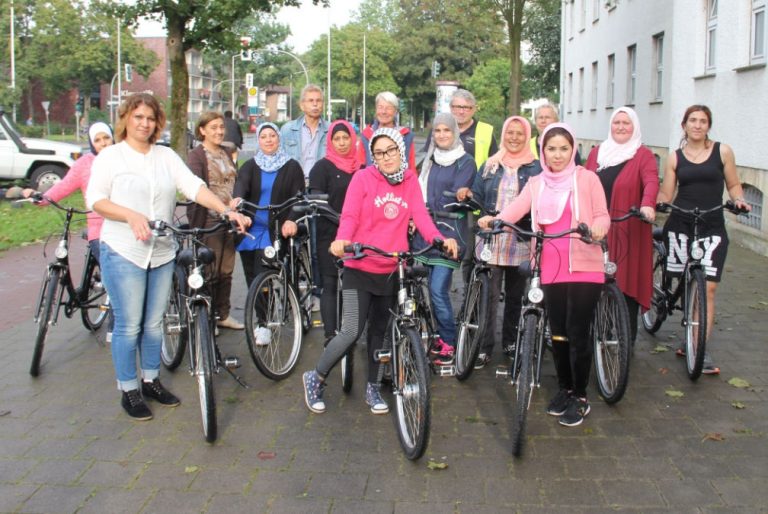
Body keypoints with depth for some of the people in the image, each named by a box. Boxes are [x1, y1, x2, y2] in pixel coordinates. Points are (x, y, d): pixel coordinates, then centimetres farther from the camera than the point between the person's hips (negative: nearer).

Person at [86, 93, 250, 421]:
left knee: (154, 322, 13)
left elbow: (194, 187, -2)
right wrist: (131, 216, -25)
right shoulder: (110, 156, 0)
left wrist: (227, 211, -15)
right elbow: (95, 199, -8)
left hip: (162, 253, 4)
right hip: (123, 252, -4)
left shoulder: (166, 156, 10)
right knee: (129, 325, 0)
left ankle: (151, 381, 28)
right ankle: (129, 390, 13)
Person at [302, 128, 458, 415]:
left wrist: (439, 239, -22)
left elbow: (420, 215, -3)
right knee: (352, 331, -10)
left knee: (380, 331, 15)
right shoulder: (363, 178, -5)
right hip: (360, 268, -4)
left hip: (391, 270, 4)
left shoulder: (410, 181, 7)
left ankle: (373, 388, 30)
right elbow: (349, 215, -13)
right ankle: (316, 378, 11)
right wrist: (341, 240, -34)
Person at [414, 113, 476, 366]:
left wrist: (429, 209, -6)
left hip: (449, 232, -6)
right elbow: (420, 192, 12)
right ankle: (442, 335, 23)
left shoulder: (466, 162, -2)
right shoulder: (429, 161, 16)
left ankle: (449, 342, 1)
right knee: (434, 289, 8)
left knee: (438, 289, -12)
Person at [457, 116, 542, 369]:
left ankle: (510, 341, 25)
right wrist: (467, 194, -10)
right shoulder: (490, 165, 12)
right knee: (488, 295, -6)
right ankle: (484, 347, 0)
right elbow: (479, 198, 11)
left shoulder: (535, 168, 5)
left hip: (520, 243, 0)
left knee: (515, 296, 10)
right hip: (490, 240, 1)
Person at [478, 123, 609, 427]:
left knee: (577, 333, -2)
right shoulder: (536, 184, 11)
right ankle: (564, 389, 31)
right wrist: (494, 219, -25)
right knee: (557, 333, 12)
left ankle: (580, 397, 14)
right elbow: (517, 207, -4)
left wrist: (597, 228, -24)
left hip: (584, 267, -4)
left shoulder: (587, 178, 1)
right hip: (551, 268, 4)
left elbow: (602, 216, 0)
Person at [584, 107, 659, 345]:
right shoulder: (597, 152, 16)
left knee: (627, 281, 0)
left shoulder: (643, 155, 1)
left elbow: (651, 182, -15)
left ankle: (627, 338, 12)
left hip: (628, 230, -4)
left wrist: (647, 204, -34)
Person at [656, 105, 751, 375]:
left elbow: (733, 184, 11)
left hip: (712, 228, -1)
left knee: (707, 288, -9)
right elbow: (665, 195, 6)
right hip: (680, 225, 1)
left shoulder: (722, 151, 5)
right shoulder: (675, 158, 7)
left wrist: (739, 199, -9)